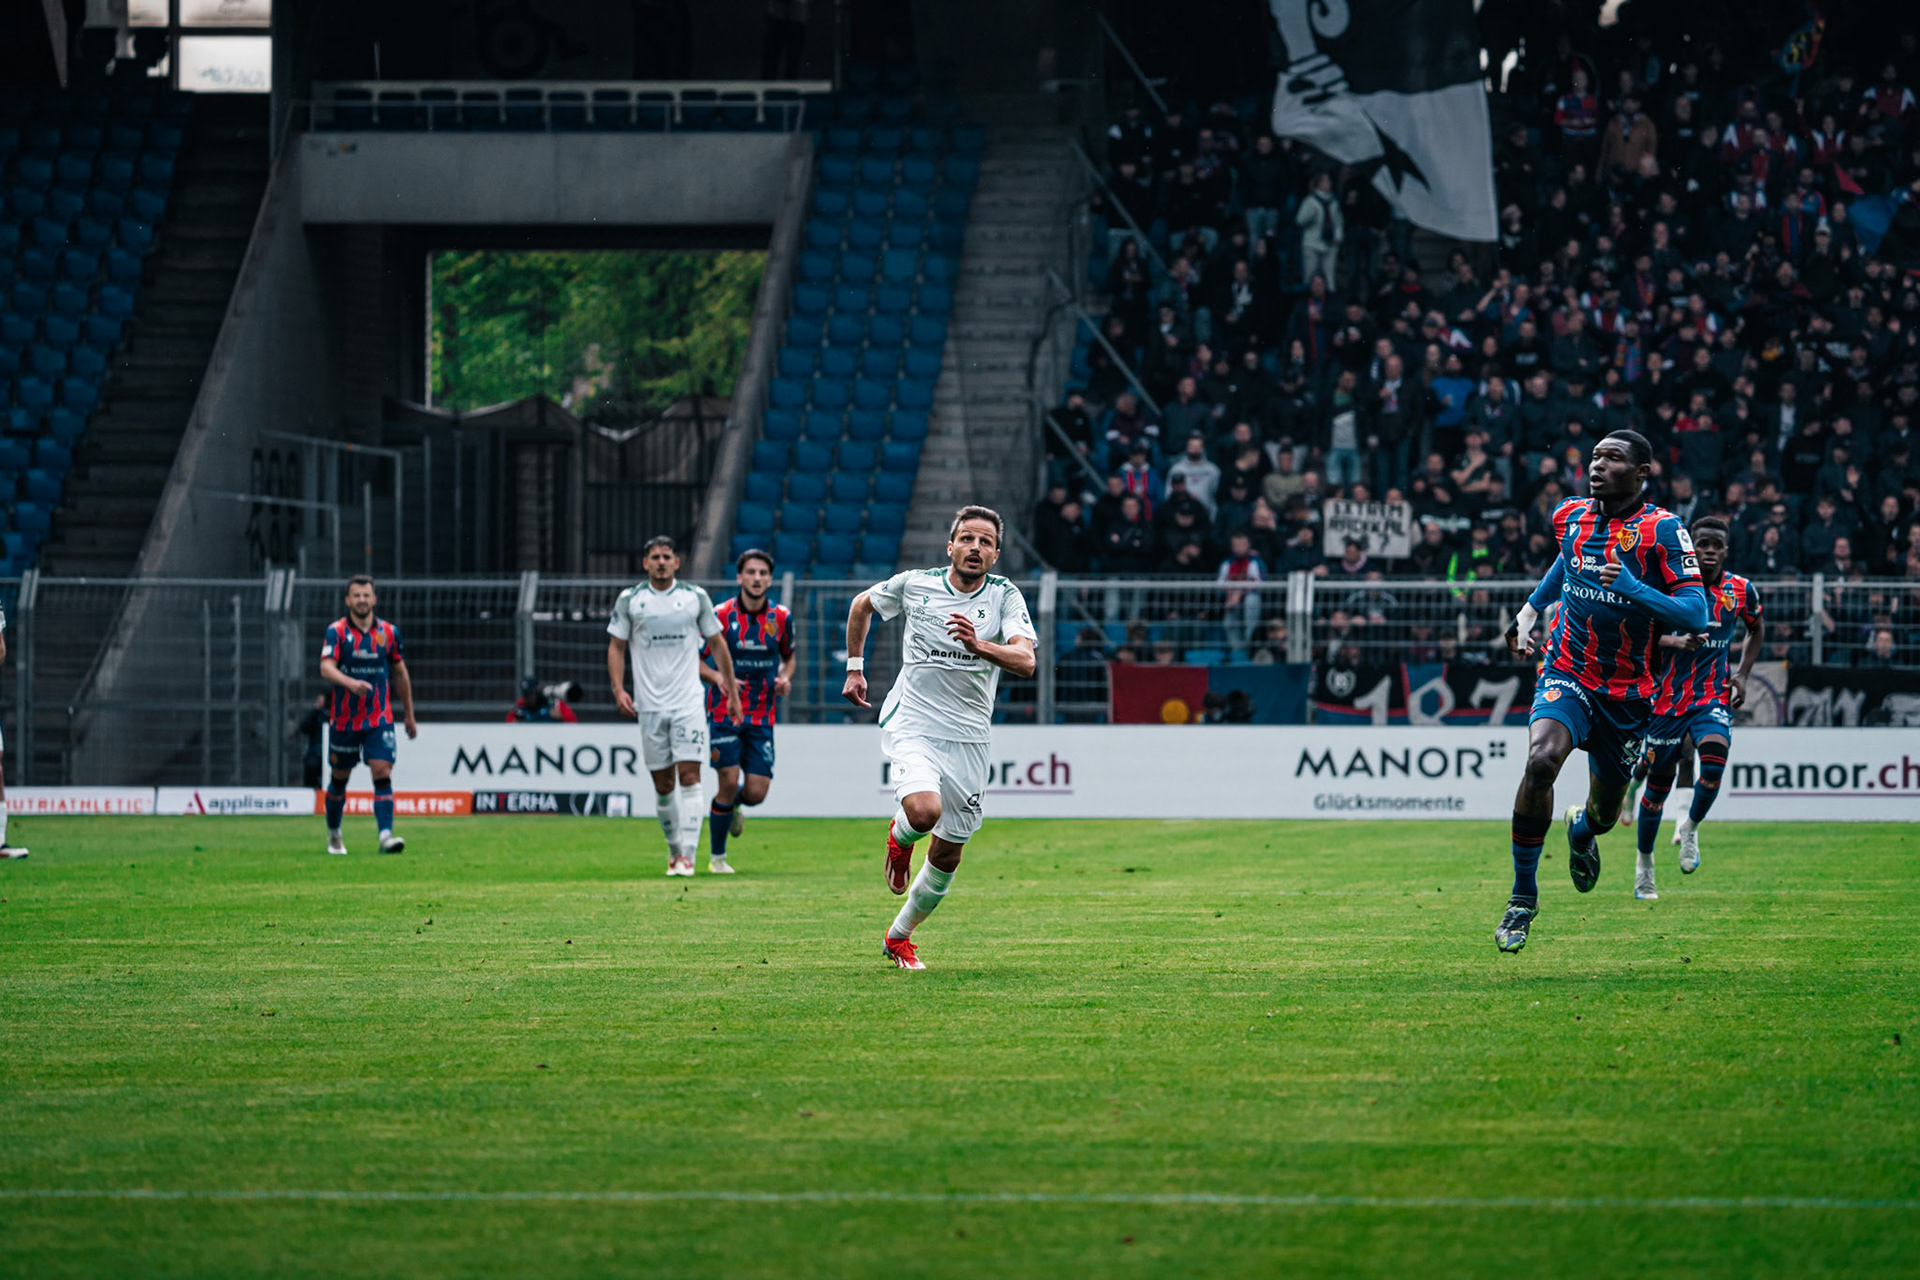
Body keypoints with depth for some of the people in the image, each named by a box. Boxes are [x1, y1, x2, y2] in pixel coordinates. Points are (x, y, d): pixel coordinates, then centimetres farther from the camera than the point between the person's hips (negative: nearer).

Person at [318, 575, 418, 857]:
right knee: (340, 778, 11)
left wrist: (409, 715, 17)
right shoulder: (336, 631, -6)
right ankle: (333, 834, 31)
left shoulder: (388, 632, 4)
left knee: (382, 772, -14)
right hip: (344, 718, -1)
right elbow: (326, 667, -20)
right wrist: (351, 683, -39)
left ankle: (386, 836, -22)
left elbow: (400, 674, 14)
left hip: (379, 719, 1)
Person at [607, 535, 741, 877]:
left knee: (689, 776, -12)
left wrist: (732, 691, 11)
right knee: (662, 783, 5)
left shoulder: (696, 597, 3)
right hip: (650, 704, 1)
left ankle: (687, 855, -14)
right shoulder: (629, 600, 3)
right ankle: (674, 849, 23)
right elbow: (616, 646, 8)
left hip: (688, 702, -1)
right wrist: (618, 689, -5)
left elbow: (717, 644, 11)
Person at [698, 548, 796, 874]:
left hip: (761, 718, 3)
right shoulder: (721, 616, -8)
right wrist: (718, 677, -20)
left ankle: (732, 805, 35)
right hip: (724, 710, -3)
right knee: (729, 781, -12)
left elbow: (789, 657, 18)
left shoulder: (781, 618, 2)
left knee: (756, 792, -4)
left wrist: (785, 677, -4)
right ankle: (717, 857, 6)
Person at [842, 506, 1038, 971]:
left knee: (947, 856, 7)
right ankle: (900, 837, 7)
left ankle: (900, 937, 29)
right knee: (924, 811, -31)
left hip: (967, 737, 2)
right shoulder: (914, 584, -3)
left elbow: (1025, 660, -19)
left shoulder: (1005, 596, -4)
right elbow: (861, 606, 18)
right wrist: (854, 667, 17)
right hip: (911, 724, -2)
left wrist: (978, 645, -36)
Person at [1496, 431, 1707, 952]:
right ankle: (1523, 895, -18)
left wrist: (1633, 589, -31)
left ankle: (1581, 829, 56)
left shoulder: (1662, 530, -13)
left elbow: (1696, 614, -19)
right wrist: (1530, 610, 18)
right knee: (1541, 759, -30)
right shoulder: (1570, 515, 1)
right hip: (1568, 675, 1)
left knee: (1603, 814, 14)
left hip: (1628, 693, -1)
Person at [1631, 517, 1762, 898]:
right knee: (1658, 781, 6)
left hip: (1714, 696, 1)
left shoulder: (1741, 591, 1)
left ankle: (1690, 828, 3)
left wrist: (1743, 674, 8)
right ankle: (1644, 863, 26)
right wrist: (1675, 641, -31)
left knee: (1714, 763, -26)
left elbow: (1757, 630, 20)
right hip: (1668, 696, -1)